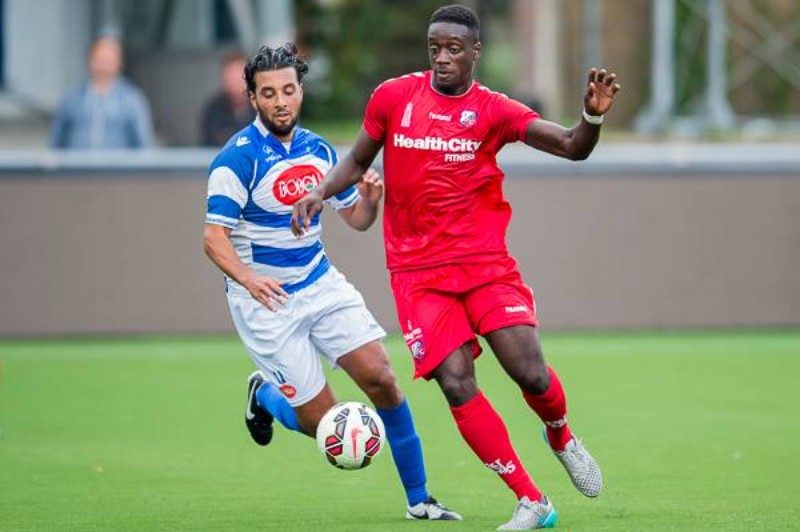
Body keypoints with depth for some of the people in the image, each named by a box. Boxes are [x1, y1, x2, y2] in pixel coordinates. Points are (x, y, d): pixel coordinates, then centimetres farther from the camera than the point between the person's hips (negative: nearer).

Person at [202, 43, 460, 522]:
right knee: (324, 422, -6)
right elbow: (215, 237, -20)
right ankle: (264, 396, 29)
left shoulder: (318, 150, 5)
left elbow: (356, 218, 15)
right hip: (265, 300, -5)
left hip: (321, 285, 5)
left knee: (381, 378, -9)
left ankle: (418, 499, 3)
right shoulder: (238, 158, -16)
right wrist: (247, 278, -39)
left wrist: (370, 198, -10)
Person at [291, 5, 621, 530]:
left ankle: (562, 437, 24)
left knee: (531, 373, -13)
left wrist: (593, 116, -31)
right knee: (457, 384, -12)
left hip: (486, 263, -1)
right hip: (418, 272, 1)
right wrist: (321, 192, -2)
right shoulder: (393, 97, 3)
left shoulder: (494, 111, -2)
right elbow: (358, 161, 17)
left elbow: (572, 148, -11)